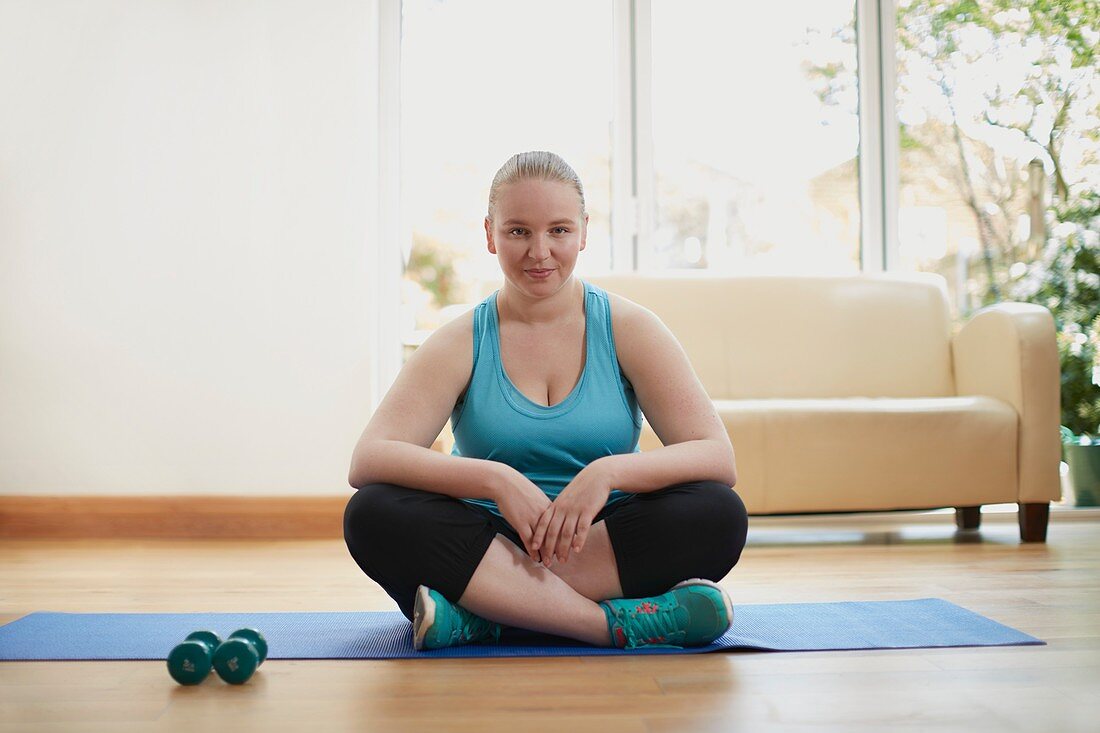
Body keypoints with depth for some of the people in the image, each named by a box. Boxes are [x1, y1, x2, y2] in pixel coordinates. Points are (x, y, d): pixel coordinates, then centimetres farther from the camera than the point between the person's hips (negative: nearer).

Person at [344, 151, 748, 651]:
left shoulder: (628, 329, 2)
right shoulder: (461, 344, 1)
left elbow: (718, 458, -8)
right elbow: (367, 459, -14)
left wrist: (608, 472, -26)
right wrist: (495, 480, -27)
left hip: (604, 548, 0)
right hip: (487, 551, 0)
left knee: (719, 515, -27)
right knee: (372, 514, -27)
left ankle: (479, 616, -27)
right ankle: (620, 623, -32)